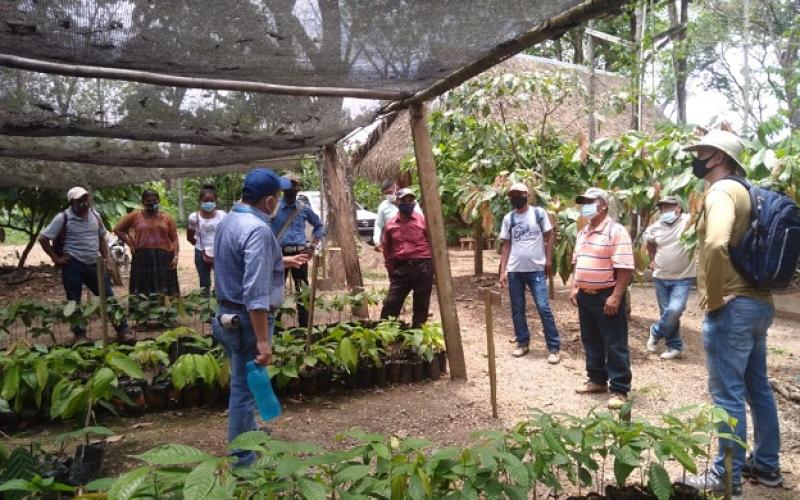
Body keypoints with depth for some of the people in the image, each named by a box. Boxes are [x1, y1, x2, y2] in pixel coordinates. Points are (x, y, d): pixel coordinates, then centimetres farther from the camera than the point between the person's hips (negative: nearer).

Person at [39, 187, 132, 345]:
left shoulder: (95, 215, 7)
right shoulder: (63, 218, -9)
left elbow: (101, 238, 18)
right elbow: (43, 238, -8)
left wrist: (107, 260, 12)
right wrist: (56, 258, -8)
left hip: (94, 264, 5)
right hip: (73, 265, -4)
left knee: (109, 296, 3)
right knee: (74, 302, 5)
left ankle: (122, 330, 8)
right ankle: (79, 335, 15)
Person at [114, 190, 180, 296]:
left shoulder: (166, 218, 9)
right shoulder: (135, 216, 7)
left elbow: (174, 239, 7)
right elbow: (118, 229, 14)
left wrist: (175, 256, -4)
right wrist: (130, 243, 6)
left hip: (164, 258, 0)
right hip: (142, 258, 0)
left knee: (165, 294, 0)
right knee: (143, 293, 2)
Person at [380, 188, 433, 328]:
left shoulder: (423, 220, -3)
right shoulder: (390, 224, 5)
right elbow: (386, 247, 16)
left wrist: (431, 263, -2)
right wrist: (390, 267, 11)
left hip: (422, 267, -2)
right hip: (400, 268, 2)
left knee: (421, 305, 7)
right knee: (391, 303, 1)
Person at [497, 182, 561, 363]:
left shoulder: (539, 212, -1)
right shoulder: (508, 218, 7)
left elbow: (549, 236, 2)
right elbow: (506, 245, 8)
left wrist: (548, 260, -7)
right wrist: (502, 271, 2)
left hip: (536, 269, -3)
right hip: (514, 270, 3)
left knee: (544, 308, -6)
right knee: (517, 309, 9)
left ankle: (554, 348, 1)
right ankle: (522, 343, 22)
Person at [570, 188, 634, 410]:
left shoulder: (616, 231, -15)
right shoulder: (583, 232, 12)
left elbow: (625, 268, -20)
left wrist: (616, 296, -23)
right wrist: (574, 287, 12)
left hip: (606, 296, -8)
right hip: (585, 295, 8)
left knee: (615, 345, 0)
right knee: (591, 341, 17)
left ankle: (619, 390, 8)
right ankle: (597, 379, 31)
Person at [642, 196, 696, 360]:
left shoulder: (689, 221, -13)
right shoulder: (654, 227, 2)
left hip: (683, 278, -4)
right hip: (661, 278, 5)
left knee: (674, 310, -19)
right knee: (667, 313, 9)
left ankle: (656, 333, 9)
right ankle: (675, 346, 24)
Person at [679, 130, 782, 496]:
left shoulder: (721, 191, -15)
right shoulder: (744, 191, 15)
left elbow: (715, 245, -33)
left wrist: (713, 297, -21)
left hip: (732, 307, -10)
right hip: (759, 303, 10)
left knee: (728, 395, -1)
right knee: (758, 389, 18)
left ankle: (727, 477, 10)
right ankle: (766, 465, 30)